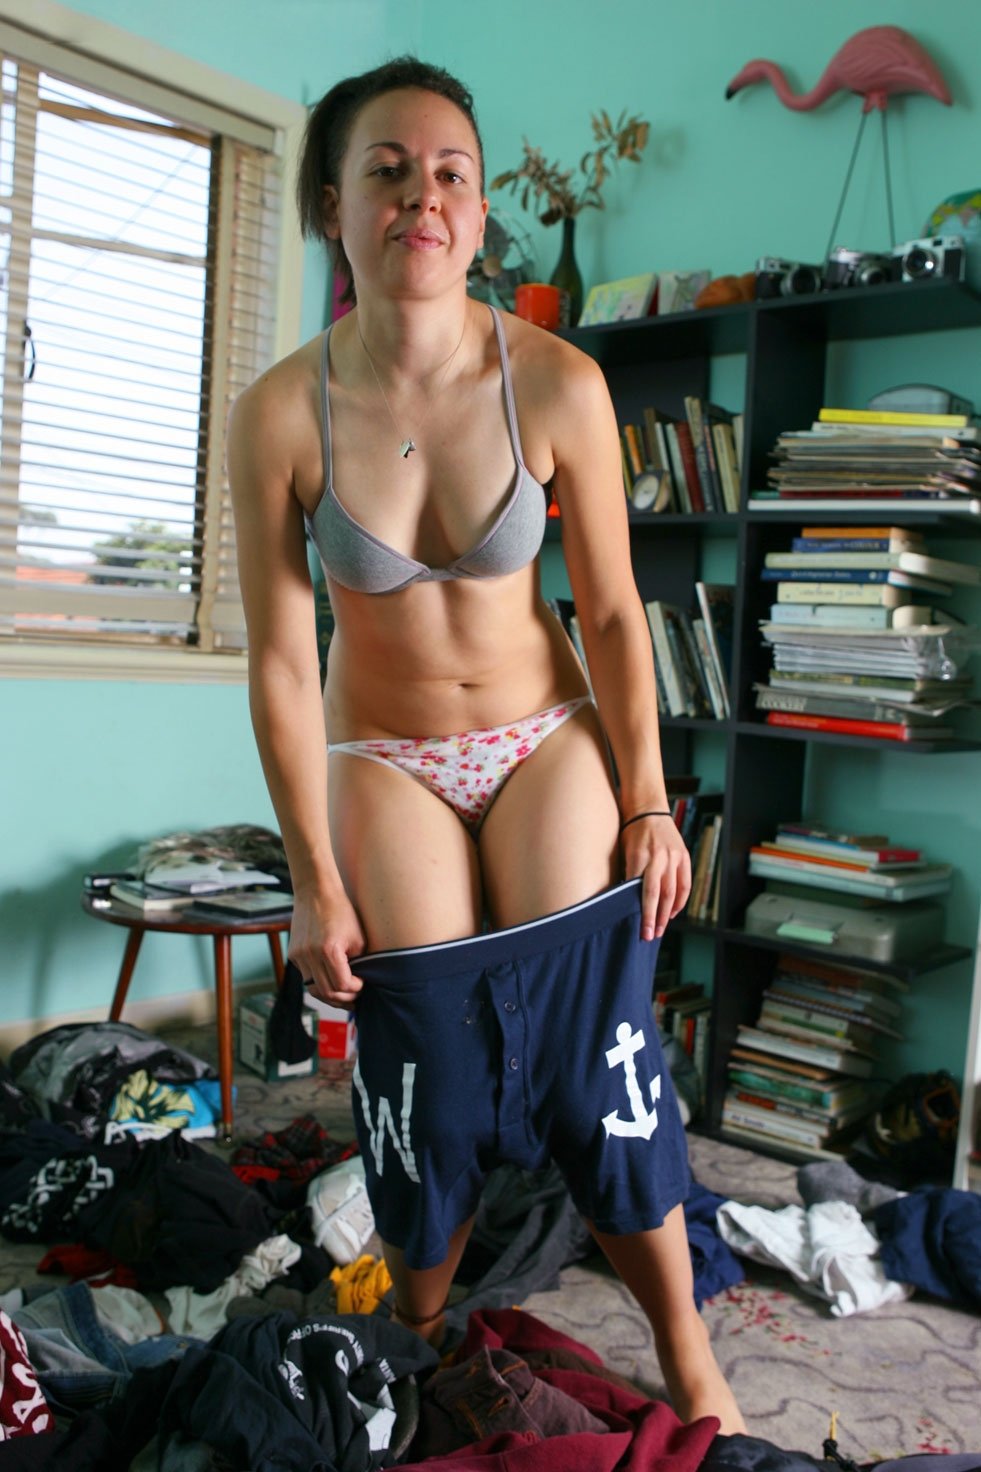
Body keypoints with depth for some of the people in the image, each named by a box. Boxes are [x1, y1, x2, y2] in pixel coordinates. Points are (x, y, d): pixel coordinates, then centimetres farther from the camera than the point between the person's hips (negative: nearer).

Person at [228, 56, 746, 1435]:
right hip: (383, 758, 0)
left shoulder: (558, 383, -14)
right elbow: (279, 661, -10)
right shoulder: (277, 416, -15)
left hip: (546, 738, 0)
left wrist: (646, 806, -4)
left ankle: (691, 1369, 16)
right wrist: (315, 879, -9)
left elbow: (613, 611, -6)